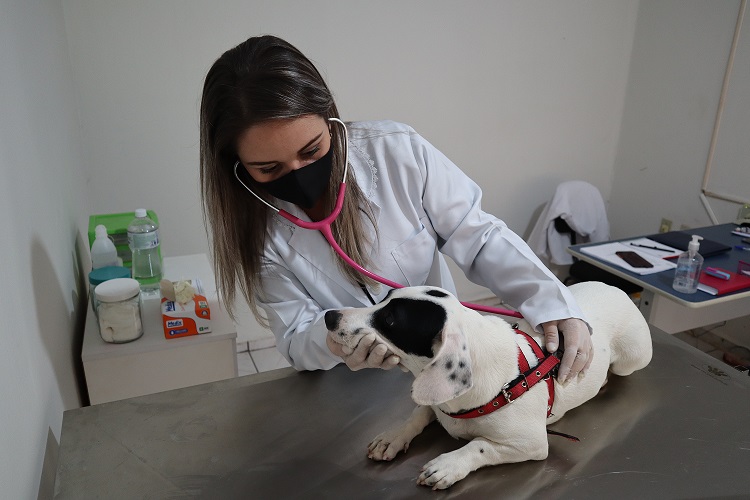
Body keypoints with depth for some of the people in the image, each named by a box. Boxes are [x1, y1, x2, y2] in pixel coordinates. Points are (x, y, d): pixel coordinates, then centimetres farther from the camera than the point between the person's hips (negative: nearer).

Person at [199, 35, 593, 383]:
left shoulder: (398, 152, -19)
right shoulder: (251, 225, -14)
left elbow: (479, 238, -10)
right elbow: (296, 339, -10)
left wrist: (551, 302, -23)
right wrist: (332, 339, -33)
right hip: (350, 389, 1)